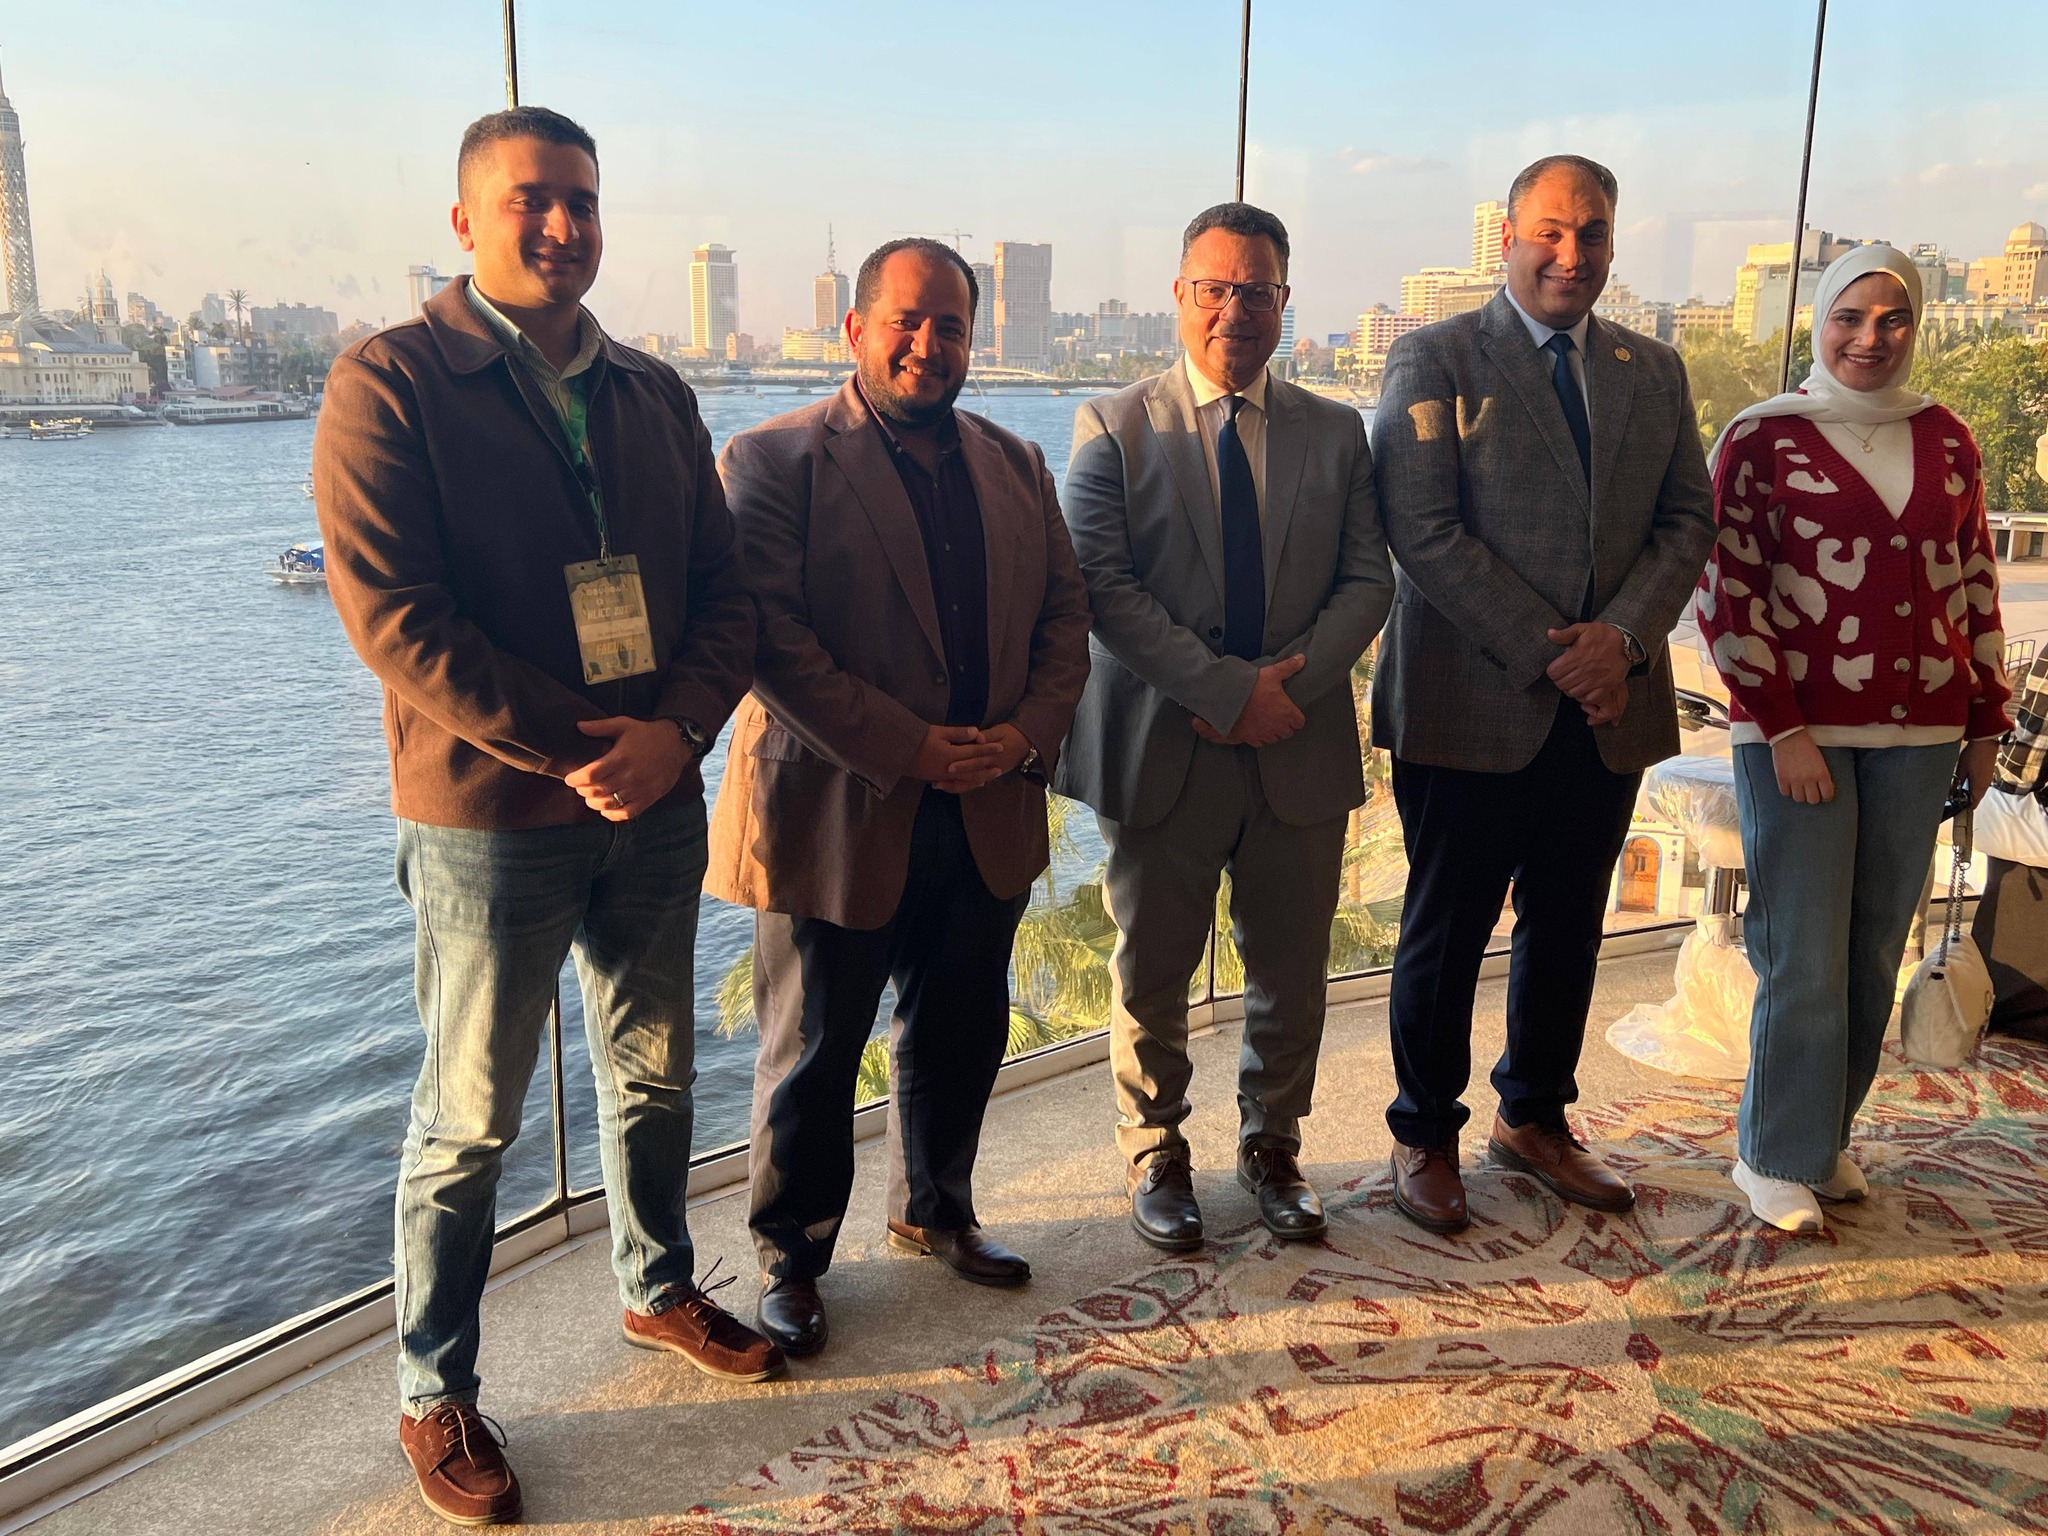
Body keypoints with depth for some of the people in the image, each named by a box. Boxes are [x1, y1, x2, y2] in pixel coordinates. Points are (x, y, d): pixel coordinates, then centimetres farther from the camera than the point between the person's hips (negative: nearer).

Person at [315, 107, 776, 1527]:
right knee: (470, 1124, 6)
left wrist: (674, 733, -13)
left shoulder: (656, 395, 8)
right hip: (490, 819, -5)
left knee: (654, 1075, 20)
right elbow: (393, 616, -17)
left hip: (657, 807, 5)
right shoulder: (390, 383, -8)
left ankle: (659, 1290, 42)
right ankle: (435, 1397, 26)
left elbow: (725, 593, 5)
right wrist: (575, 751, -18)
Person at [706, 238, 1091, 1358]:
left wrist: (1028, 731, -8)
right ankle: (790, 1258, 28)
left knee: (959, 1036, 18)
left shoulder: (1015, 465, 12)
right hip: (836, 814, -5)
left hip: (985, 815, 6)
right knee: (812, 1055, 8)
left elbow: (1064, 614, 10)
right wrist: (906, 748, -19)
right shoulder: (774, 459, -7)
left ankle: (934, 1214, 41)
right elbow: (771, 638, -16)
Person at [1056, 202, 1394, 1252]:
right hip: (1163, 750, -2)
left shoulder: (1335, 434, 9)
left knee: (1291, 974, 12)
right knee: (1151, 974, 9)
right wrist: (1230, 689, -18)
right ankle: (1156, 1157, 30)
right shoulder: (1115, 428, 0)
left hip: (1301, 749, 3)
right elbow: (1104, 587, -11)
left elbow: (1368, 582, 3)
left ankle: (1272, 1149, 33)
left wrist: (1291, 683, -14)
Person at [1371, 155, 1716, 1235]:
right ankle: (1426, 1135, 24)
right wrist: (1546, 653, -16)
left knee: (1568, 926, 15)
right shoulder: (1436, 359, -3)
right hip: (1473, 706, -5)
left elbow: (1687, 520, 7)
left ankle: (1535, 1119, 34)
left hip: (1609, 706, 5)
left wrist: (1624, 635, -11)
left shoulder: (1654, 372, 13)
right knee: (1447, 933, 6)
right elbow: (1424, 533, -13)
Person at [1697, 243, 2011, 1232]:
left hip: (1918, 732, 4)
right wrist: (1782, 727, -11)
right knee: (1805, 955, -2)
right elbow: (1727, 589, -6)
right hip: (1797, 729, -4)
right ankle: (1778, 1160, 13)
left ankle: (1831, 1131, 26)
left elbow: (1974, 584, 16)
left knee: (1876, 952, 9)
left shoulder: (1944, 439, 11)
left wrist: (1986, 721, 13)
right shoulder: (1762, 437, -2)